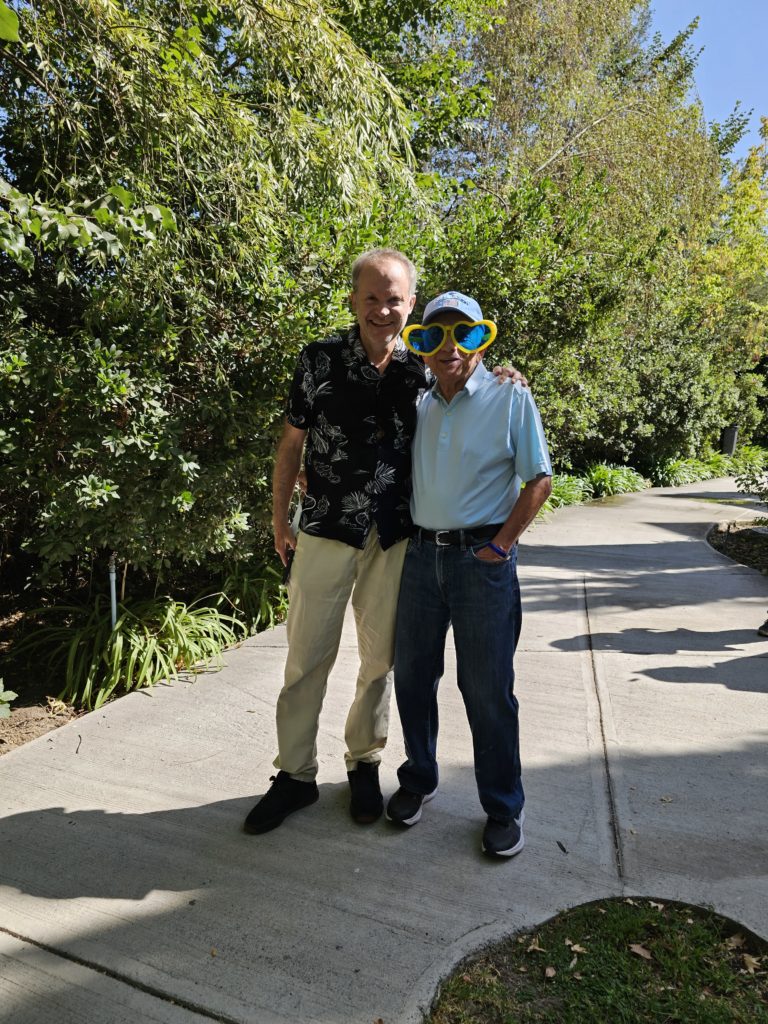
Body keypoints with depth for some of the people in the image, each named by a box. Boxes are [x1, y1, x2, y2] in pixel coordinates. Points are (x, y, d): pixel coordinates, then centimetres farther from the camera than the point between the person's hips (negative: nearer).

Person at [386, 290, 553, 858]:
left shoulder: (510, 398, -4)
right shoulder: (418, 405, 10)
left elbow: (540, 479, -4)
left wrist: (501, 545, -10)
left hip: (482, 560, -4)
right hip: (419, 555, 5)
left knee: (487, 689, 4)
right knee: (412, 677, 13)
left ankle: (503, 807, 23)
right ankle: (419, 779, 35)